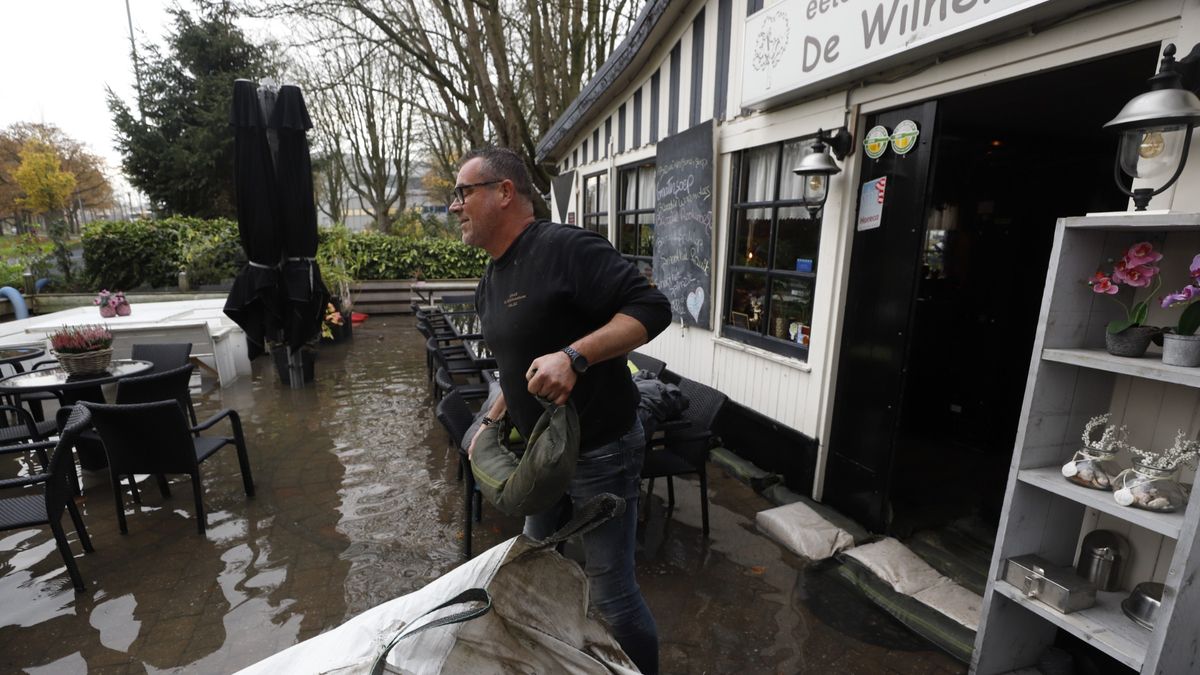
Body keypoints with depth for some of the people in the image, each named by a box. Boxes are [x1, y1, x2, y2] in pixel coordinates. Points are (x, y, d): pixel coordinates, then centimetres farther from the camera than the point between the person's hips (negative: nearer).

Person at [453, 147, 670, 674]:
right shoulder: (489, 284, 10)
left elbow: (651, 307, -25)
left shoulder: (566, 248, -20)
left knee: (610, 591, 5)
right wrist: (492, 419, 11)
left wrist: (574, 356, -35)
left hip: (600, 451, -9)